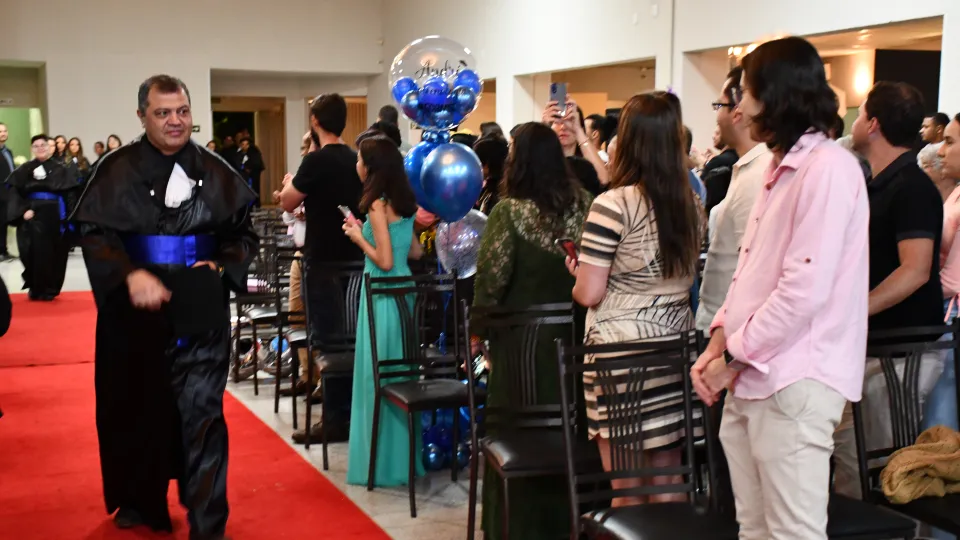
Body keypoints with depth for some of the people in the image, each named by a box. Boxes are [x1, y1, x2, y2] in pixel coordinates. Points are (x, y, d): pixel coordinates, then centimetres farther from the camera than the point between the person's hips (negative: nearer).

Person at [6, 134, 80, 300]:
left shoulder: (61, 169, 5)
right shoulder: (24, 170, 5)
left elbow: (70, 194, 0)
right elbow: (15, 193, 1)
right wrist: (23, 211, -14)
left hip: (55, 215, 1)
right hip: (32, 216, -1)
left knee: (56, 254, 4)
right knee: (35, 253, -3)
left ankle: (50, 289, 17)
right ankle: (37, 289, 9)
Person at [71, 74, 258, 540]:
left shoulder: (214, 170, 2)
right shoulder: (118, 169, -1)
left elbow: (243, 232, 9)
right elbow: (94, 232, -7)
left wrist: (221, 266, -7)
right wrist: (131, 275, -21)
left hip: (200, 308, 0)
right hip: (133, 308, 1)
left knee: (200, 410, -3)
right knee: (137, 406, 14)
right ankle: (140, 502, 34)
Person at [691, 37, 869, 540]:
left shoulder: (828, 166, -14)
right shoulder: (782, 168, 18)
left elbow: (804, 290, -21)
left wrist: (733, 357, -12)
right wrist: (718, 342, 4)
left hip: (793, 383, -9)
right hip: (752, 378, 9)